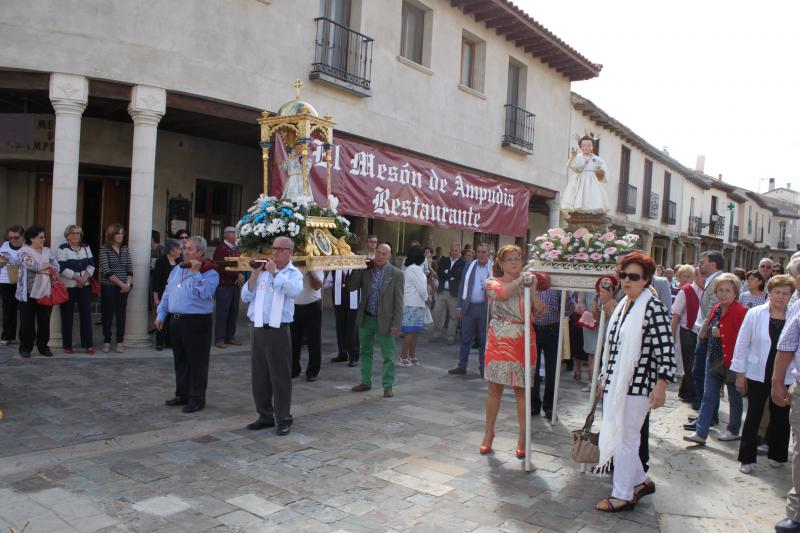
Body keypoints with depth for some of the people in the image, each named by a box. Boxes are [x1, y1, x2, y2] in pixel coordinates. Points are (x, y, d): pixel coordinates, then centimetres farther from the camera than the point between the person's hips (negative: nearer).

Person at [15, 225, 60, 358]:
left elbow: (56, 267, 0)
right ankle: (25, 348, 13)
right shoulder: (23, 251, -3)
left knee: (44, 321, 8)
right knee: (27, 321, 3)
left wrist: (41, 270, -15)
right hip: (28, 292, -4)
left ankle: (43, 347, 17)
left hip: (45, 291, 4)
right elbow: (31, 265, -20)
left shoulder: (47, 251, 12)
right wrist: (47, 266, -5)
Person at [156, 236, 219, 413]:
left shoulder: (210, 272, -9)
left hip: (197, 322, -7)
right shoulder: (177, 269, 14)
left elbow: (204, 293, -24)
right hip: (176, 321, 7)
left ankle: (197, 399, 9)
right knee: (180, 361, 15)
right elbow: (167, 294, 18)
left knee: (197, 362, 0)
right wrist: (161, 315, 13)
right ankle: (182, 394, 27)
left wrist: (196, 272, -21)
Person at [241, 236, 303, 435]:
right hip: (257, 328, 4)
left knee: (281, 377, 1)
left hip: (279, 330, -4)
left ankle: (283, 419, 12)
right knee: (259, 376, 12)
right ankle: (265, 416, 25)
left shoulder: (294, 273, 2)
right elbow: (245, 297, 5)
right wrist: (255, 274, -4)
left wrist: (274, 272, -15)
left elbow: (294, 290, -22)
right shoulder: (262, 270, 10)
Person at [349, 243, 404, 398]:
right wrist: (358, 267, -9)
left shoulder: (396, 274, -8)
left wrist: (396, 323, -12)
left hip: (384, 320, -4)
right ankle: (366, 382, 32)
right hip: (365, 318, 4)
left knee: (388, 355, 3)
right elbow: (352, 286, -2)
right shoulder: (365, 270, 2)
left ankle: (388, 386, 16)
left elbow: (398, 301, -8)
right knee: (365, 351, 17)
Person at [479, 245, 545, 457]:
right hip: (499, 342, -1)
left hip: (523, 342, 1)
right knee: (495, 388, 4)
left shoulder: (527, 284, 10)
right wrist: (519, 281, -19)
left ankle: (523, 437, 14)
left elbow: (540, 309, -2)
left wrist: (532, 288, -12)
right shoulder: (492, 282, 3)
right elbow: (501, 294, -21)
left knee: (522, 390, 4)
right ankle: (489, 433, 19)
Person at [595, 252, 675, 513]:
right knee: (614, 436, 15)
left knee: (625, 439, 1)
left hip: (636, 386, -8)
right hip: (616, 384, 8)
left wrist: (661, 384, -19)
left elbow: (666, 349, -15)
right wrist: (605, 380, 21)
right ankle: (641, 481, 35)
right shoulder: (623, 305, 13)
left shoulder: (653, 307, -12)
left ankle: (623, 496, 16)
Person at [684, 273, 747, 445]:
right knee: (708, 396, 4)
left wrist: (720, 333, -22)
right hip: (714, 359, 7)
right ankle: (701, 433, 5)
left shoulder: (741, 312, -16)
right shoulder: (715, 309, 9)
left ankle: (733, 431, 30)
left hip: (731, 360, -7)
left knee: (734, 397, 13)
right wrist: (706, 331, 3)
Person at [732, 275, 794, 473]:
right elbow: (742, 345, -1)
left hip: (785, 378, 1)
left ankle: (776, 455, 33)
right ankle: (747, 458, 14)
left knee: (780, 417, 14)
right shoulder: (755, 314, -5)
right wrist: (740, 374, -1)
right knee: (753, 416, 5)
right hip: (758, 375, -1)